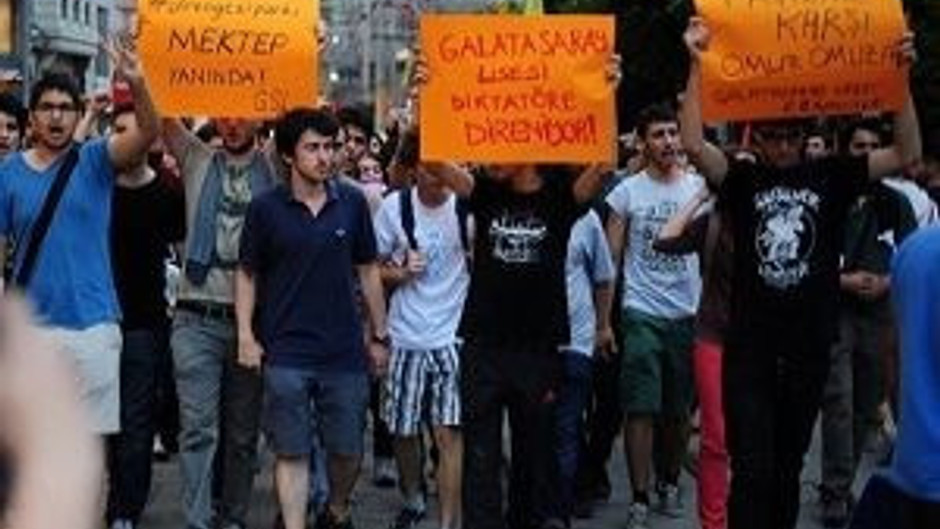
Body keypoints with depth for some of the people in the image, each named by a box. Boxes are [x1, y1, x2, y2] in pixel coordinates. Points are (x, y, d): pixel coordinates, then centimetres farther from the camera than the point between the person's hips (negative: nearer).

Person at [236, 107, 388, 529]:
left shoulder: (352, 202, 2)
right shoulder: (266, 208, -3)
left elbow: (368, 271, 9)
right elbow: (246, 273, 5)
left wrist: (379, 336, 10)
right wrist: (246, 335, -3)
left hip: (344, 350, 2)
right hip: (286, 352, -2)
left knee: (347, 448, 11)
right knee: (291, 452, 1)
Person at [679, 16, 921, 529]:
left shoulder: (830, 176, 4)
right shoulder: (742, 179, 0)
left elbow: (907, 153, -1)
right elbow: (693, 143, -15)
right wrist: (698, 65, -22)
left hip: (810, 348, 2)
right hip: (750, 349, -2)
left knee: (788, 466, 14)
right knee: (752, 470, -9)